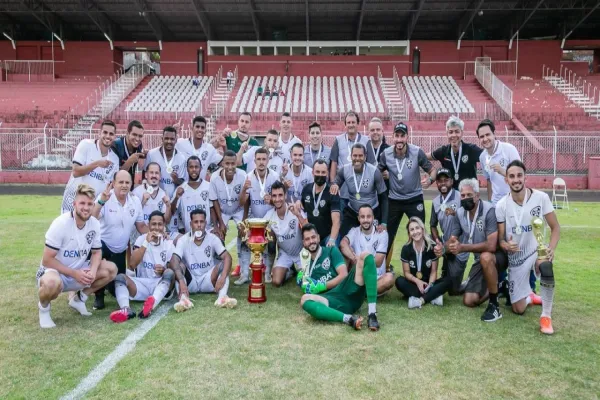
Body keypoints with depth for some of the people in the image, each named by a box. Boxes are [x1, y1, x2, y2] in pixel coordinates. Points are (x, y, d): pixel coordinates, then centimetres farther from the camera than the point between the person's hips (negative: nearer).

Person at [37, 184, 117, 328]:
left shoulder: (95, 224, -8)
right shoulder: (60, 223, -23)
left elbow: (97, 252, 2)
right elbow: (47, 260, -20)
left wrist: (92, 271, -19)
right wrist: (74, 274, -25)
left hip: (80, 272, 6)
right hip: (54, 271, -6)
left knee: (111, 269, -10)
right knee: (52, 283, -40)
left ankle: (78, 299, 10)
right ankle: (43, 307, -3)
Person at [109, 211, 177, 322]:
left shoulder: (169, 244, 6)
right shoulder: (141, 239, 5)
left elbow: (173, 269, 3)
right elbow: (132, 265, -9)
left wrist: (164, 270, -20)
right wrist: (146, 242, -14)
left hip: (161, 285, -1)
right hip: (142, 284, 1)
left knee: (169, 273, -31)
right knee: (120, 277, -24)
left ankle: (151, 305, -57)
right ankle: (126, 309, -51)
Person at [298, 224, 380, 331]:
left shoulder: (331, 251, 16)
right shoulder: (307, 265, 22)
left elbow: (343, 275, 2)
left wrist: (321, 286, -2)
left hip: (349, 293, 0)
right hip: (333, 302, 0)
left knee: (365, 256, -21)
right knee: (305, 299, -31)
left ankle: (372, 314, -33)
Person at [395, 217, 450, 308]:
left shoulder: (432, 247, -8)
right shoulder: (406, 249, -7)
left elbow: (434, 271, -4)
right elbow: (407, 272, -4)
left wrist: (430, 284, -24)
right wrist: (417, 281, -24)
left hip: (427, 283, 1)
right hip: (413, 284, -1)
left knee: (448, 280, -25)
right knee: (399, 281, -31)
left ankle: (420, 300, -34)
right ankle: (433, 296, -34)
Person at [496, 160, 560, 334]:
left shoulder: (541, 197, -13)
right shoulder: (501, 205, -9)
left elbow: (555, 227, -7)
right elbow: (500, 237, -5)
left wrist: (551, 249, -25)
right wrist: (505, 245, -29)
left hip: (537, 249, -1)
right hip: (516, 256, 2)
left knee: (546, 267, -41)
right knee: (518, 309, 4)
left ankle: (546, 315, -19)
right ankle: (529, 296, 44)